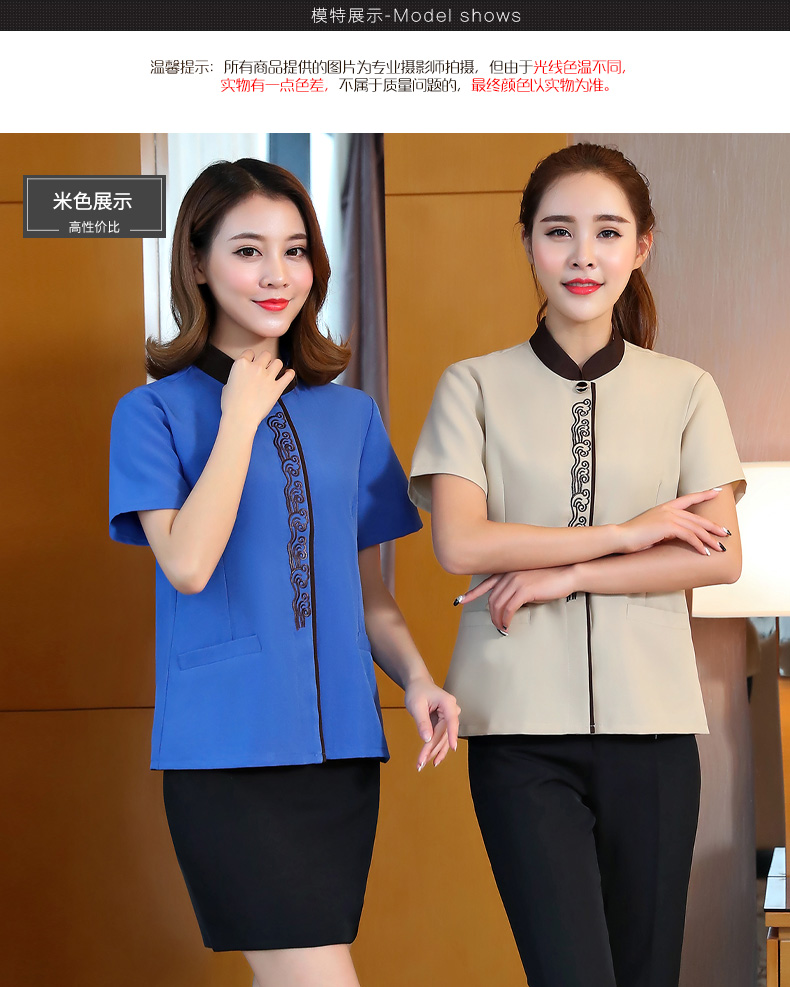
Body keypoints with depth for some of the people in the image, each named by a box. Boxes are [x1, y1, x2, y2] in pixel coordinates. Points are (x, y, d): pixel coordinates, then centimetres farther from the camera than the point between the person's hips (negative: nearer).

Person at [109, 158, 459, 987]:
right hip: (226, 752, -5)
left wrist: (416, 680, -1)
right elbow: (188, 563, -15)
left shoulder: (350, 414, 13)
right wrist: (241, 418, -9)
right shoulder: (155, 411, 0)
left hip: (341, 747, 5)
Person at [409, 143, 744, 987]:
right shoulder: (475, 387, 5)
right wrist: (627, 533, -6)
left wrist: (562, 575, -9)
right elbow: (460, 543, -7)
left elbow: (720, 558, 0)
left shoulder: (685, 392, 9)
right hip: (522, 725, -1)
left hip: (651, 723, 2)